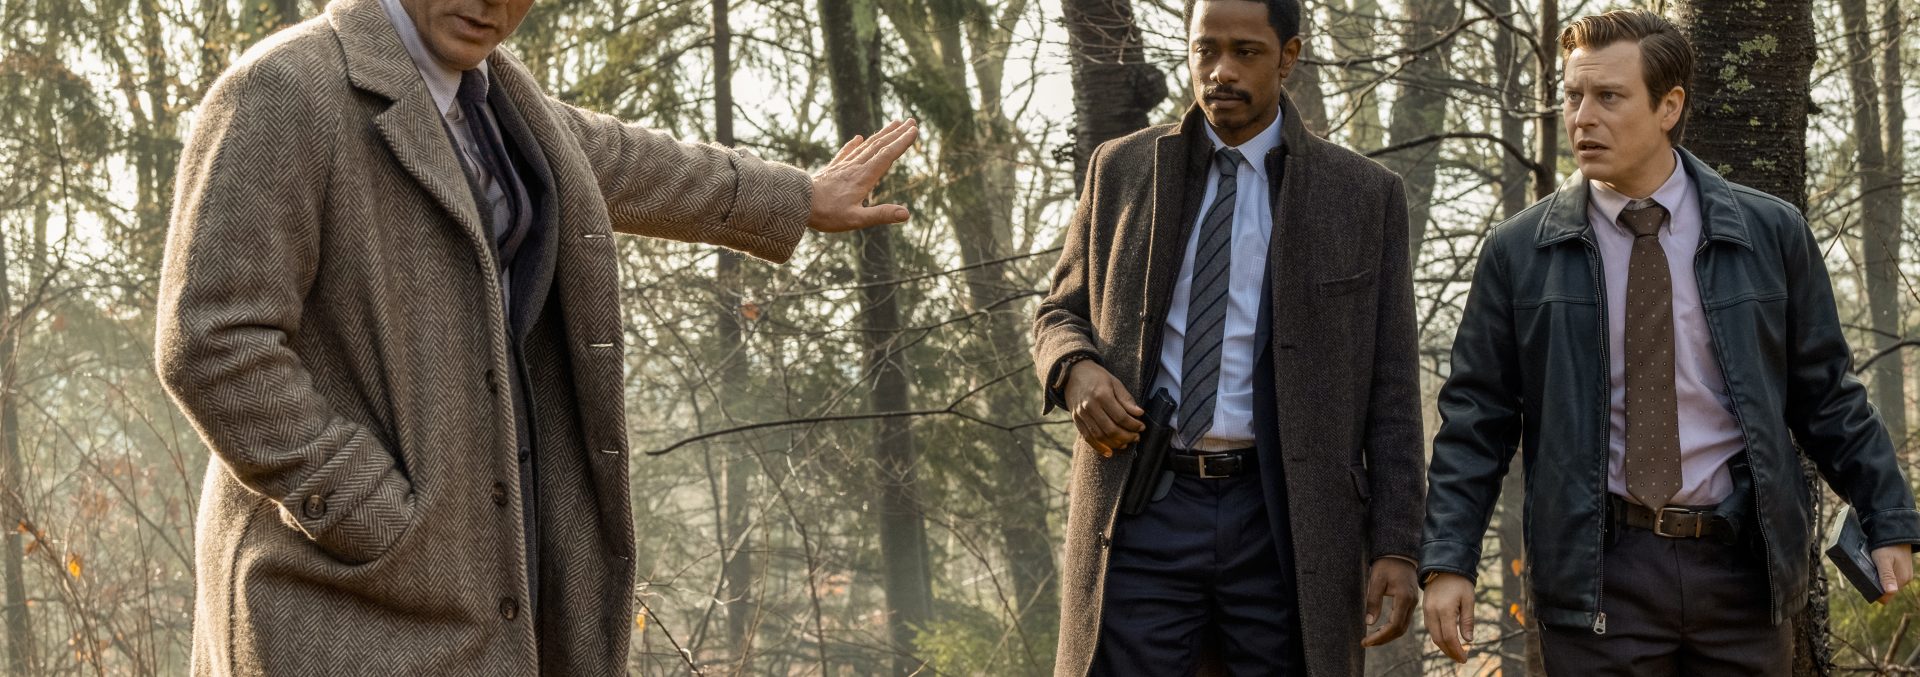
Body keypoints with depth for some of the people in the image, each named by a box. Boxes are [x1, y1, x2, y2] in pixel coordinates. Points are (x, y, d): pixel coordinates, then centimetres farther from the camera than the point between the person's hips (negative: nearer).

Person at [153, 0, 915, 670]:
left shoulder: (471, 88, 12)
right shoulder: (280, 91, -14)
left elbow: (609, 167, 31)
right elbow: (212, 348, -20)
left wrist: (800, 201, 45)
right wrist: (388, 537, -20)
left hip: (455, 591, 9)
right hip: (344, 599, -8)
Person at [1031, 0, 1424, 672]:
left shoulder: (1364, 195, 4)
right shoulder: (1121, 169, 9)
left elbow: (1389, 390, 4)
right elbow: (1060, 314, 17)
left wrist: (1395, 546, -2)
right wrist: (1075, 369, -7)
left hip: (1283, 520, -1)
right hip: (1142, 514, 1)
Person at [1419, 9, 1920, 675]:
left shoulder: (1772, 235, 4)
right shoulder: (1518, 252, 1)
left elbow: (1828, 398, 9)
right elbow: (1475, 420, 2)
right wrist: (1447, 561, -5)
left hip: (1742, 568, 1)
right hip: (1597, 571, -1)